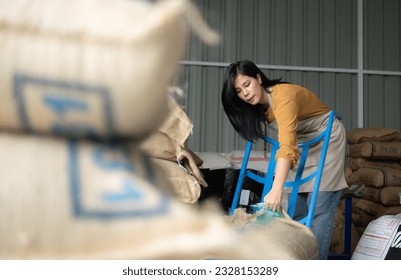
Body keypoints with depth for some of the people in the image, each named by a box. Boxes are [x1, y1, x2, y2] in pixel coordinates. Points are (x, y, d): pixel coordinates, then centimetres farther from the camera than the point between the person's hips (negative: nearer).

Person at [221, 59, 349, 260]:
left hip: (327, 140, -8)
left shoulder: (283, 96, -31)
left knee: (320, 208, -15)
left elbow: (287, 146, -43)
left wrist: (276, 191, -52)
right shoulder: (259, 104, -5)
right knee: (297, 208, 4)